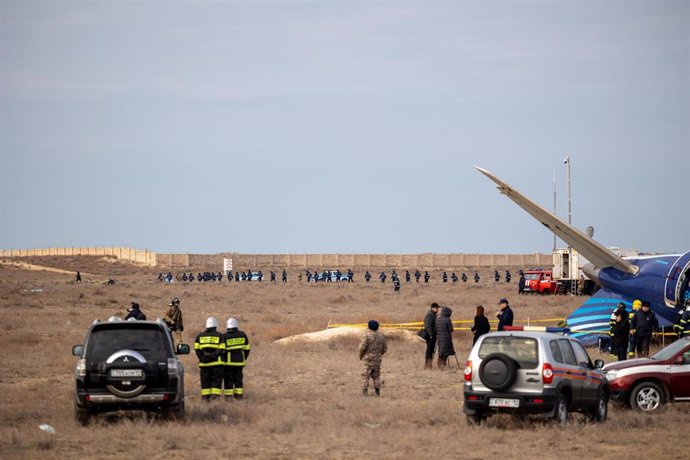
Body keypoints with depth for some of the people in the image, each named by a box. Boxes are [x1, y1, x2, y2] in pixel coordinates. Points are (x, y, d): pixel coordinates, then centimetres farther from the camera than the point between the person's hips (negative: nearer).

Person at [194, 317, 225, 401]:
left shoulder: (200, 336, 9)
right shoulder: (219, 336, 0)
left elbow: (197, 349, 2)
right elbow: (221, 350, -7)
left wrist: (202, 358, 1)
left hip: (204, 363, 2)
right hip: (217, 362, -2)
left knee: (205, 381, 8)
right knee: (216, 380, 2)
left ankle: (205, 397, 7)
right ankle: (215, 395, -7)